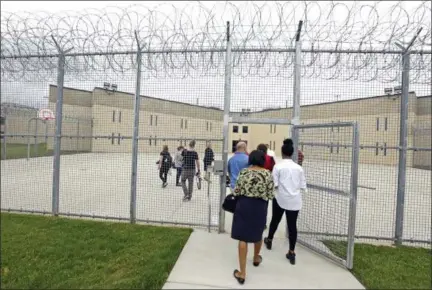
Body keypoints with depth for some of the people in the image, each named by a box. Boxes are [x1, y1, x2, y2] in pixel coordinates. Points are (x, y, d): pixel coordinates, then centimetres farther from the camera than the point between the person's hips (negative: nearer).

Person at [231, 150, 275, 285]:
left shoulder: (244, 172, -8)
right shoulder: (268, 174, -7)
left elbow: (236, 192, -7)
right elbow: (270, 195, -5)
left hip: (244, 205, -1)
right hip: (260, 207, 2)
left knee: (243, 237, 3)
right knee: (258, 233, 26)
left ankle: (242, 273, 8)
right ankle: (256, 258, 50)